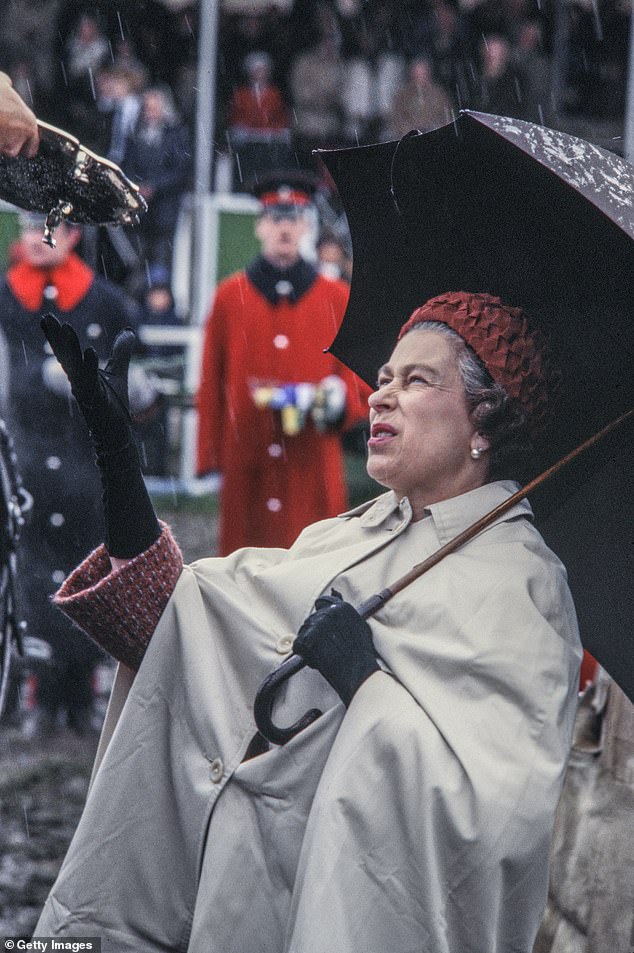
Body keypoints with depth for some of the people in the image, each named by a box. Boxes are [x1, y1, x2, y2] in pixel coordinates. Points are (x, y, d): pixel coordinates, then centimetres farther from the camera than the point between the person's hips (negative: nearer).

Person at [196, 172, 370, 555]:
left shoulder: (337, 298, 9)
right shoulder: (230, 296, 8)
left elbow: (362, 383, 11)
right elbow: (211, 384, 8)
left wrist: (337, 400, -11)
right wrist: (209, 457, 4)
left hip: (313, 469, 0)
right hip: (247, 468, 0)